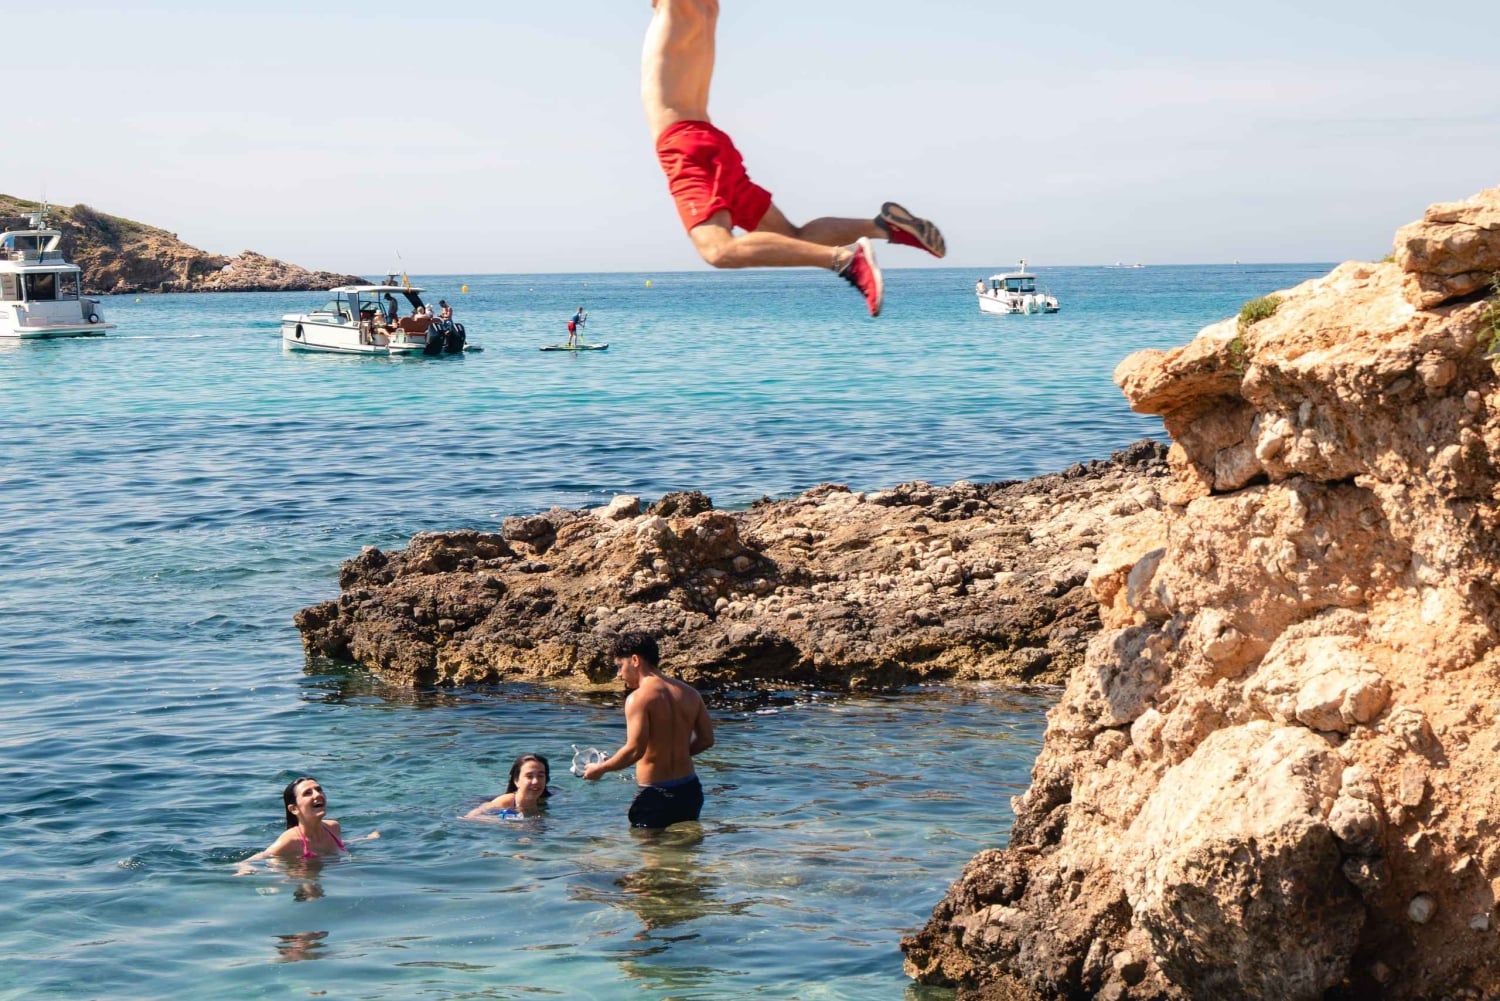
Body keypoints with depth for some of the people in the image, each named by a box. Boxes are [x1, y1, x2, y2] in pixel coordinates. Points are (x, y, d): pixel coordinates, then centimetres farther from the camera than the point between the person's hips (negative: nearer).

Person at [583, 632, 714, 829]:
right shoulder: (689, 693, 6)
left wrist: (600, 769, -6)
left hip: (655, 795, -7)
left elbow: (635, 750, -21)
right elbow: (706, 739, 11)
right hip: (690, 791, 7)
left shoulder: (638, 698, -15)